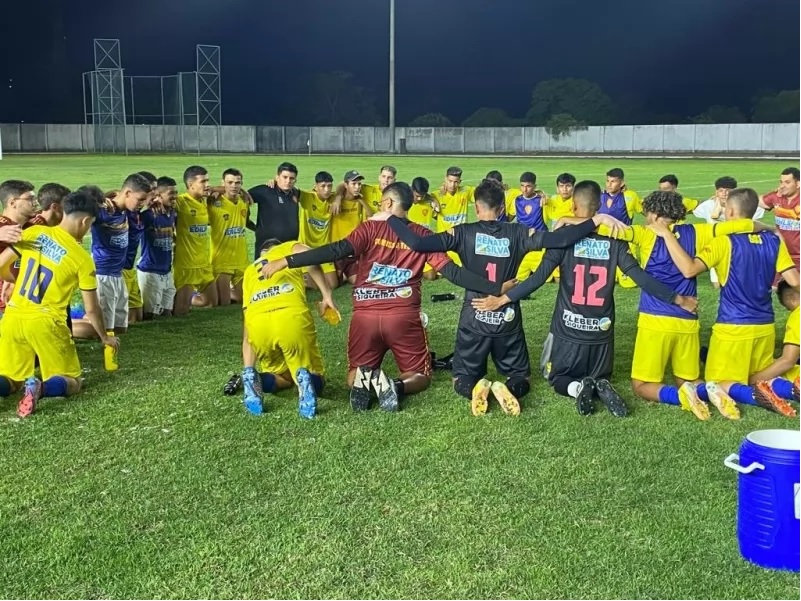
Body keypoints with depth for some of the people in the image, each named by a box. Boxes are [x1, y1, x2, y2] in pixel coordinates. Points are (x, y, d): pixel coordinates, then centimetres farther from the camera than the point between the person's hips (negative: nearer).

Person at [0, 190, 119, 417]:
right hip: (44, 323, -4)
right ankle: (40, 388, -23)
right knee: (72, 383, 11)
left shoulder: (33, 233, 2)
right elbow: (91, 309, -1)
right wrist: (105, 338, 16)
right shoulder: (82, 258, -6)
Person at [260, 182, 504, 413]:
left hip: (365, 316, 0)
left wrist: (285, 262, -15)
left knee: (354, 374, 22)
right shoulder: (423, 236, 6)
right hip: (404, 317, 0)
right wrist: (497, 289, 7)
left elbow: (337, 251, -12)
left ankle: (365, 379, -14)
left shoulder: (371, 229, 1)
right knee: (420, 376, 19)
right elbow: (453, 272, 2)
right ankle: (397, 386, -15)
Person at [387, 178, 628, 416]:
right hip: (508, 322, 1)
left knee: (463, 379, 15)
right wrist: (597, 219, -12)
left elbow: (416, 243, -18)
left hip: (473, 320, -1)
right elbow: (557, 239, -17)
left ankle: (476, 387, -22)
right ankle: (508, 388, -19)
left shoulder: (464, 233, -9)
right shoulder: (518, 233, -6)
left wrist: (390, 217, -6)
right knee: (521, 378, 18)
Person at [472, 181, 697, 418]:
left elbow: (538, 278, -15)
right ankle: (600, 388, -13)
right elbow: (642, 278, -8)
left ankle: (577, 387, -15)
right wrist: (678, 300, 1)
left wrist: (501, 300, -10)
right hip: (602, 332, 2)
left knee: (559, 379, 21)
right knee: (600, 378, 25)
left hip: (568, 330, -2)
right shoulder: (614, 241, -4)